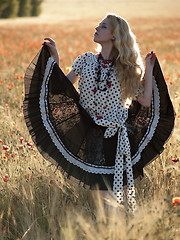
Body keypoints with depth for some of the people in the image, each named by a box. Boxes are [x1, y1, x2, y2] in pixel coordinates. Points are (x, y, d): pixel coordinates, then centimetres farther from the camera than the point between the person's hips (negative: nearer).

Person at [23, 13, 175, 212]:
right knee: (100, 188, 1)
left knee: (120, 185, 0)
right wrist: (55, 59, -3)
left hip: (120, 138, -1)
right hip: (92, 134, 1)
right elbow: (64, 86, 0)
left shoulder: (127, 69, 3)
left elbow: (145, 101, -3)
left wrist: (149, 70, 0)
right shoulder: (86, 60, 4)